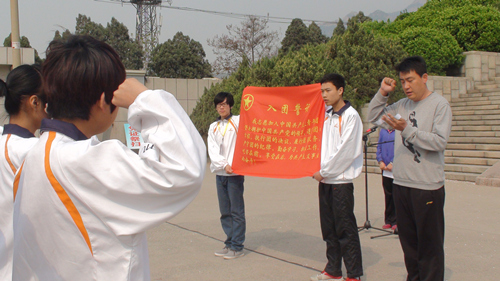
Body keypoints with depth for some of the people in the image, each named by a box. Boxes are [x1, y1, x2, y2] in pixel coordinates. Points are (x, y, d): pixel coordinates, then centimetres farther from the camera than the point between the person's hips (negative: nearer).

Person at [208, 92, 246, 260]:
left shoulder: (238, 121, 3)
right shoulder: (213, 127, 14)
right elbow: (212, 150, 4)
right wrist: (224, 164, -11)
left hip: (235, 172, -5)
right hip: (220, 173, 5)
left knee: (236, 211, -3)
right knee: (225, 212, 10)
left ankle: (237, 247, 4)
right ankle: (229, 244, 19)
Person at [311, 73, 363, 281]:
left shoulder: (350, 116, -9)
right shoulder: (326, 116, 13)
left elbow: (346, 150, -14)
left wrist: (324, 171, -10)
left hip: (341, 180, -7)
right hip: (324, 179, 7)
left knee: (345, 229, -3)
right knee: (328, 228, 12)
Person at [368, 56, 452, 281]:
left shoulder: (440, 105, -7)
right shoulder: (402, 105, 10)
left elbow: (439, 142, -16)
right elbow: (373, 117, 19)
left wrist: (406, 129, -22)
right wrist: (382, 93, 5)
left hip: (427, 186, -6)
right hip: (401, 183, 6)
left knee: (429, 244, 1)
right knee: (408, 241, 16)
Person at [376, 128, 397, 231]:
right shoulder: (382, 131, 11)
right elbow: (379, 147, 12)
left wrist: (392, 163, -16)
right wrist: (380, 161, -1)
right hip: (385, 169, 5)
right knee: (388, 195, 11)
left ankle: (396, 221, 10)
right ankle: (388, 221, 20)